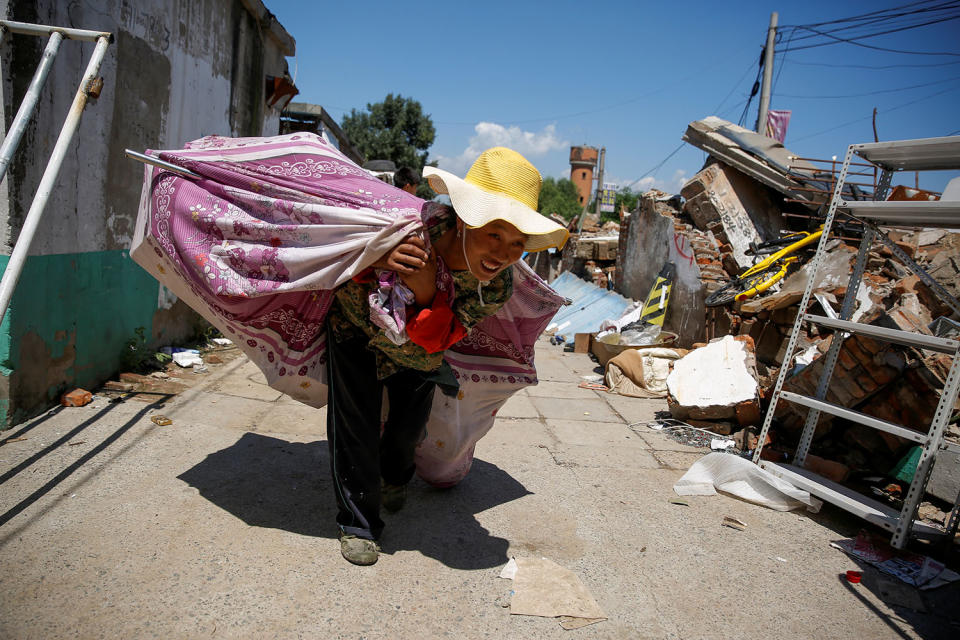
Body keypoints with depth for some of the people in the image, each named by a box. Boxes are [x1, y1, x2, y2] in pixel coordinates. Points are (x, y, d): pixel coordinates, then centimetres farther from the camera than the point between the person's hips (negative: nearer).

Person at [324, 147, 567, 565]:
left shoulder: (495, 288, -31)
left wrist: (425, 287, -49)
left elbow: (427, 349, -32)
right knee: (356, 424, -5)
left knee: (410, 425, 17)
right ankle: (357, 522, 18)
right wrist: (376, 262, -44)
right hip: (357, 328, -3)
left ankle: (394, 475, 53)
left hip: (419, 349, 3)